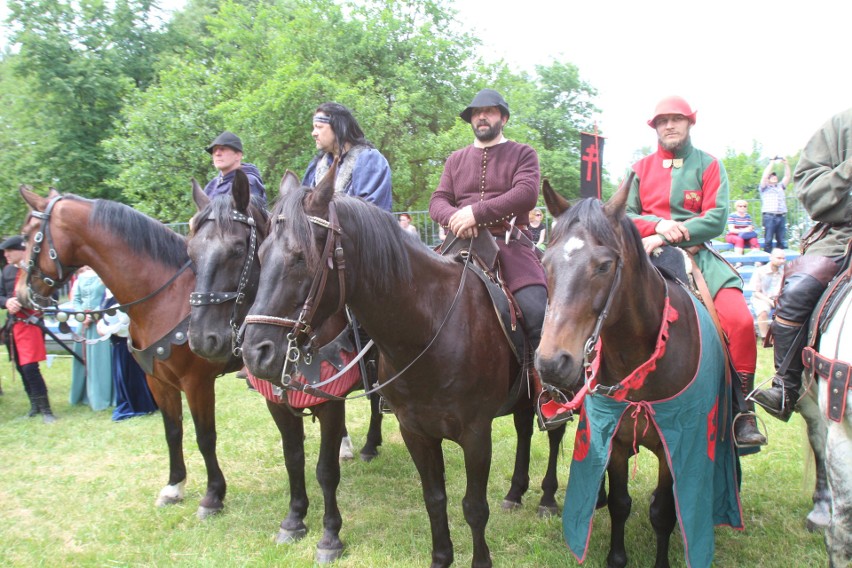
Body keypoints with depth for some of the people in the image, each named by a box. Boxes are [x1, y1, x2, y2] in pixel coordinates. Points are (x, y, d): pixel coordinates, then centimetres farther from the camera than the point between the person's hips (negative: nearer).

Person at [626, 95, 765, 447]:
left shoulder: (709, 165, 11)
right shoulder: (641, 168, 17)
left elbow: (716, 218, -2)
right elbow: (625, 216, 11)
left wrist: (669, 236, -14)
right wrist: (658, 224, -10)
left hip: (697, 255, -1)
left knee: (740, 319, -23)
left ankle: (743, 410, -10)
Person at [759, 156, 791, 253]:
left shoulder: (780, 187, 26)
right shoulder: (764, 188, 11)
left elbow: (787, 176, 18)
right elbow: (764, 176, -3)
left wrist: (786, 163, 10)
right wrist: (772, 162, -2)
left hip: (781, 216, 5)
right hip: (769, 216, -4)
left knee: (782, 241, 2)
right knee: (768, 240, -7)